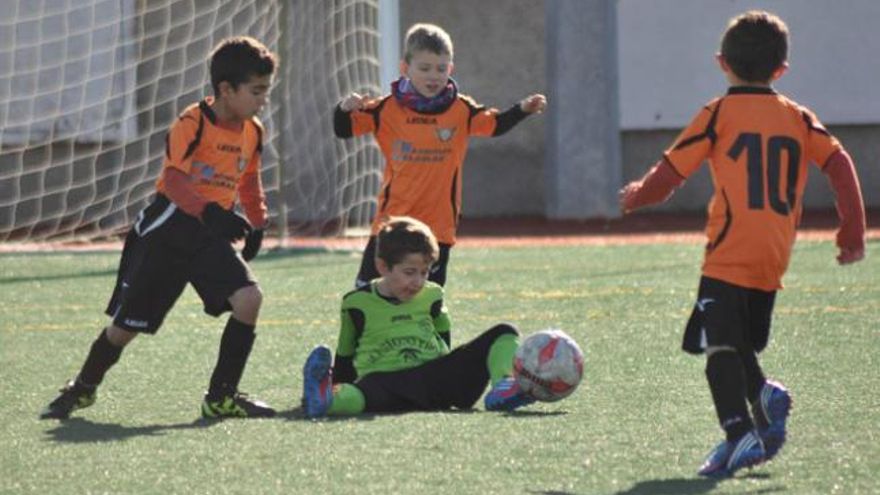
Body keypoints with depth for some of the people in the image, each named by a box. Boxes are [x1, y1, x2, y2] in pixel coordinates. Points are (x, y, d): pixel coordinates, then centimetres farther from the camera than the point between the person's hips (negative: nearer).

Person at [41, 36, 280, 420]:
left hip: (212, 233, 5)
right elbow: (173, 179, -32)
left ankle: (221, 398, -7)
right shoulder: (192, 124, -19)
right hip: (167, 228, -5)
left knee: (248, 299, -19)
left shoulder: (252, 132, 4)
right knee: (127, 324, 4)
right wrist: (210, 212, -45)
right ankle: (83, 388, 31)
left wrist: (256, 225, 13)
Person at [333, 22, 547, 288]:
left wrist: (523, 109, -23)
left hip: (439, 224, 1)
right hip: (392, 220, -1)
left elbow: (496, 124, -5)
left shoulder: (461, 110, 1)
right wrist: (345, 109, -23)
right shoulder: (388, 109, -3)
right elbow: (344, 130, -2)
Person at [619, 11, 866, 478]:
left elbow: (670, 173, -1)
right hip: (776, 257, 6)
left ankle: (740, 435, -22)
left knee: (719, 345, -8)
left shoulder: (719, 114, 1)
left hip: (730, 253, -6)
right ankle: (763, 394, -8)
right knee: (741, 342, 19)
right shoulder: (798, 117, 14)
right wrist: (853, 231, 10)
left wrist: (635, 196, 19)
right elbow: (839, 163, 5)